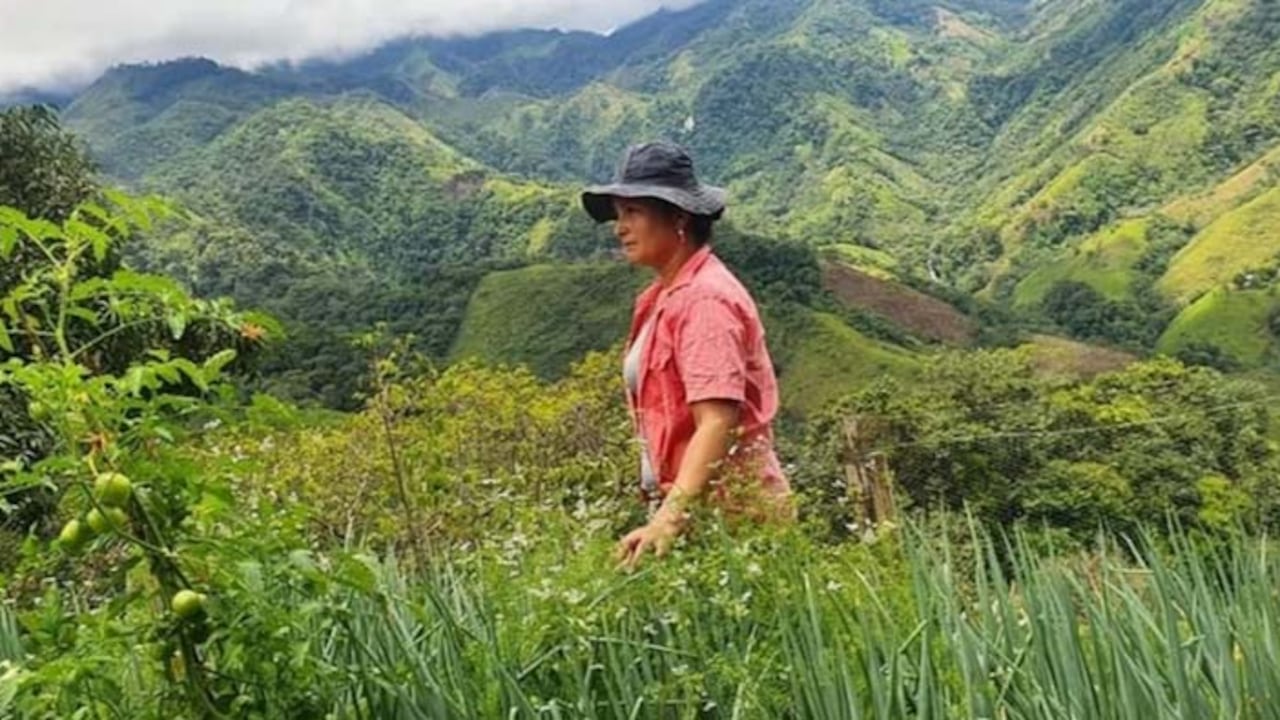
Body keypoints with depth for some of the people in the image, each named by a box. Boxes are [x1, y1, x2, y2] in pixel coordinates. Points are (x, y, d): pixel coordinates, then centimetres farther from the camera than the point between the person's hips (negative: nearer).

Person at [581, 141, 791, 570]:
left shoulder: (705, 298, -14)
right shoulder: (662, 297, 12)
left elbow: (718, 423, -24)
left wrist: (669, 518, -33)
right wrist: (663, 512, 12)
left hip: (724, 509, -8)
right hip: (683, 503, 8)